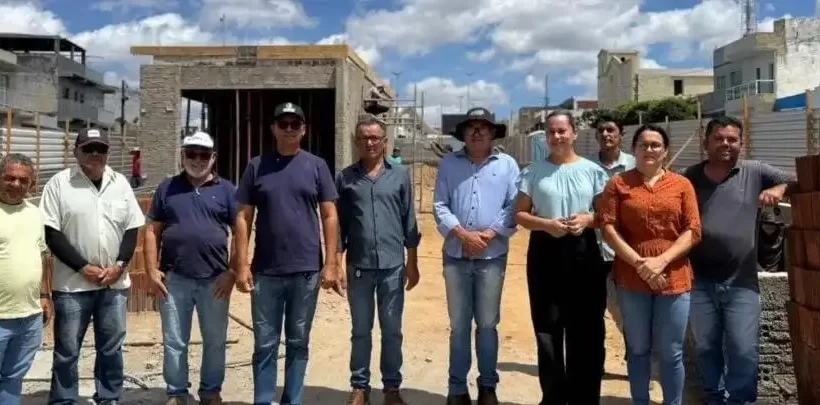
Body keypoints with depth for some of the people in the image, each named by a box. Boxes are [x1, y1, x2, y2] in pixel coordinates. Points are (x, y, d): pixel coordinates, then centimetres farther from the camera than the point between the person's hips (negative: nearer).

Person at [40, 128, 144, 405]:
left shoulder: (120, 183, 7)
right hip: (72, 284, -3)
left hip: (114, 283, 3)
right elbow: (51, 234, -7)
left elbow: (132, 228, 7)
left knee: (111, 347, 11)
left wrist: (120, 265, -7)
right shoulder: (59, 184, -3)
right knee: (67, 350, 5)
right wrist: (82, 267, -13)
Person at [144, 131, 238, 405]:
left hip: (215, 279, 0)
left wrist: (233, 272, -6)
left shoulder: (226, 190, 5)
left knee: (215, 341, 10)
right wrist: (152, 270, -2)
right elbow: (152, 231, 7)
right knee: (174, 342, 8)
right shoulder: (167, 188, 8)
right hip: (174, 279, 1)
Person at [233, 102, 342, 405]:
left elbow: (330, 216, 2)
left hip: (306, 270, 0)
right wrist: (242, 265, -4)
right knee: (265, 344, 7)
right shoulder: (256, 166, 4)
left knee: (298, 343, 11)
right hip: (266, 271, 0)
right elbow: (243, 218, 3)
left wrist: (330, 264, -4)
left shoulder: (316, 166, 3)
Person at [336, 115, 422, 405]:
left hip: (393, 266, 0)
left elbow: (409, 221, 5)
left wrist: (412, 263, 4)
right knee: (360, 331, 11)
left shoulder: (400, 175, 3)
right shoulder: (345, 178, 3)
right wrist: (336, 263, 0)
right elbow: (338, 223, 4)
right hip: (359, 267, 0)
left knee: (392, 331, 9)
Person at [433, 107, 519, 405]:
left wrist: (489, 235, -13)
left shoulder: (507, 164, 4)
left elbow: (514, 207, -2)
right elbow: (439, 206, 0)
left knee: (487, 324, 7)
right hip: (456, 254, 1)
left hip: (492, 256, -1)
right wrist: (463, 234, -13)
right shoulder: (449, 163, 7)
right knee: (458, 324, 8)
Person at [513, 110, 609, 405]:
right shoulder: (534, 171, 4)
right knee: (548, 330, 6)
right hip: (545, 252, 0)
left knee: (586, 329, 4)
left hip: (583, 252, 0)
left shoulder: (592, 170, 4)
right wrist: (546, 224, -14)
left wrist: (587, 219, -14)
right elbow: (519, 214, 4)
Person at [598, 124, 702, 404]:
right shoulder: (618, 183, 4)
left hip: (674, 278, 0)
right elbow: (608, 228, -4)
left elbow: (693, 230, 0)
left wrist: (662, 261, -13)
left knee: (670, 352, 6)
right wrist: (638, 262, -14)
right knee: (638, 349, 10)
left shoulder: (682, 184, 6)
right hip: (631, 278, 0)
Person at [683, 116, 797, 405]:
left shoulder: (755, 172, 1)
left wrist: (780, 188, -20)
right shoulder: (690, 177, 5)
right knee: (706, 348, 14)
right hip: (699, 281, 2)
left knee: (743, 351, 1)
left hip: (741, 283, -1)